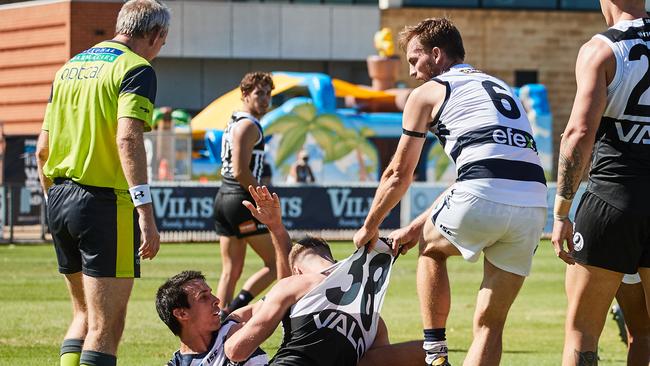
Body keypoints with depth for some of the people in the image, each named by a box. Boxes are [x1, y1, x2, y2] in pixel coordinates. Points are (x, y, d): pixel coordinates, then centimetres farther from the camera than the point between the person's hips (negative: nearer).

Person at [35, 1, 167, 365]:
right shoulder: (136, 69, -8)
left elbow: (43, 149, 17)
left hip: (60, 199, 8)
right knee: (106, 327, -6)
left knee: (85, 315, 19)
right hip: (105, 203, -8)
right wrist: (146, 213, -27)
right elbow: (127, 139, -22)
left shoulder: (69, 68, 16)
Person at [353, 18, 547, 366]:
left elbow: (399, 173, 21)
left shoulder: (427, 93, 13)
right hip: (534, 203, 5)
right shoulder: (498, 87, 33)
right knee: (489, 323, 11)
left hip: (484, 200, -5)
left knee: (431, 248, 27)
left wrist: (370, 227, 36)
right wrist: (417, 226, 42)